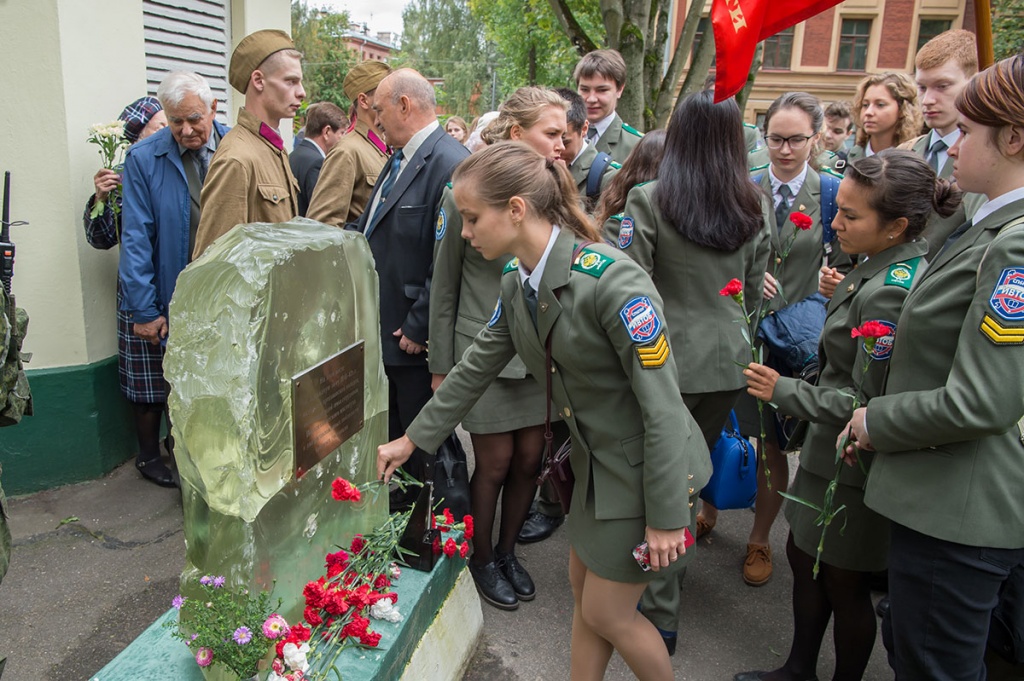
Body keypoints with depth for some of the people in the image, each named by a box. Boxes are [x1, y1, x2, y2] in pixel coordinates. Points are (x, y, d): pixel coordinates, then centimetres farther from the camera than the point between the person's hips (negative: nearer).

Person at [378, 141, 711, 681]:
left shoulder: (612, 281, -29)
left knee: (606, 613, 7)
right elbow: (475, 368, 9)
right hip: (595, 461, 7)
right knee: (583, 592, 20)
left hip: (646, 467, -7)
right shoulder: (517, 284, -2)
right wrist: (412, 439, 15)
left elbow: (662, 405, -25)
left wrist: (665, 516, -19)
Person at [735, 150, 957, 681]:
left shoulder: (888, 292, -29)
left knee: (844, 584, 12)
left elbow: (865, 402, -24)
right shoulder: (905, 264, 2)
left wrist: (784, 392, -17)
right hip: (832, 451, 10)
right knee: (803, 559, 23)